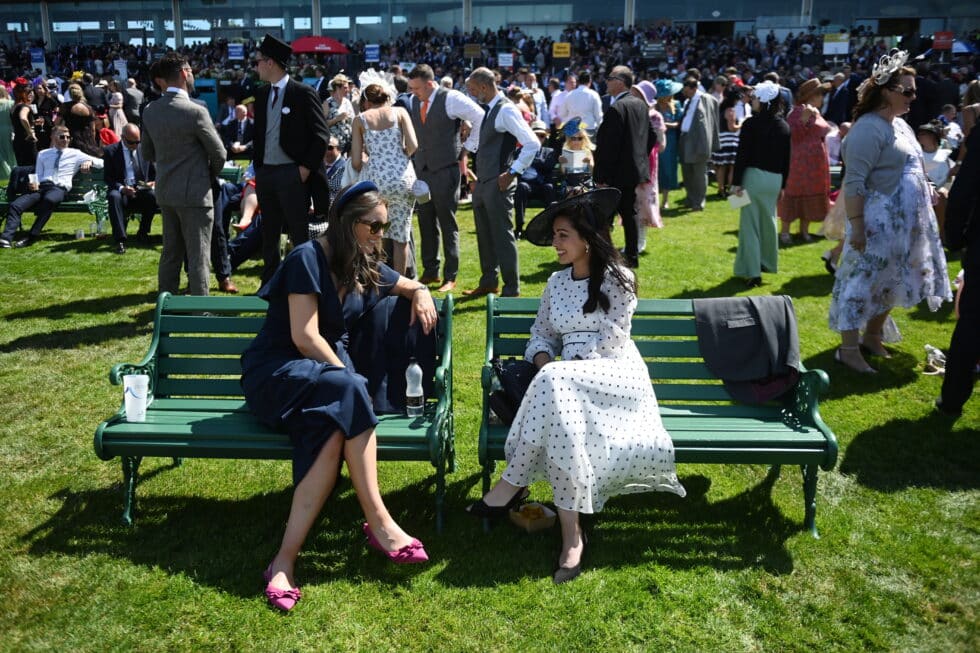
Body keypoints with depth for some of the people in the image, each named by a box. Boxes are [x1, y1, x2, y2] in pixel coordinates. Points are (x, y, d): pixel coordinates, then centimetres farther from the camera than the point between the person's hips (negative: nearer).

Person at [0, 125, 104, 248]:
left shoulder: (75, 154, 16)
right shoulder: (43, 154, 25)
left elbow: (101, 163, 11)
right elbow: (38, 175, 24)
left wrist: (90, 161, -11)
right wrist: (34, 183, 0)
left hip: (60, 188, -4)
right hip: (41, 186, 4)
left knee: (49, 199, -40)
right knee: (15, 205, -23)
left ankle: (32, 237, -34)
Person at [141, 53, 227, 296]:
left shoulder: (150, 110, 3)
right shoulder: (196, 111, -16)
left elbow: (146, 153, 11)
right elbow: (219, 153, -9)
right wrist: (210, 175, 10)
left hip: (165, 191, 7)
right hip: (194, 193, -7)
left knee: (170, 253, 16)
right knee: (198, 256, 0)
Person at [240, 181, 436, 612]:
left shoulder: (367, 268, 11)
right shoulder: (308, 258, -10)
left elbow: (412, 285, 28)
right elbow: (305, 337, -17)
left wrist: (422, 295, 5)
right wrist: (348, 381, -15)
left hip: (329, 373, 5)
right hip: (277, 373, -5)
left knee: (335, 431, -31)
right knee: (346, 392, -37)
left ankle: (286, 559, -34)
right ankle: (379, 522, -33)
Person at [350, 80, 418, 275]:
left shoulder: (360, 119, 8)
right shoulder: (399, 112, 8)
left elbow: (356, 162, 4)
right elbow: (413, 146, -5)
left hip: (374, 179, 0)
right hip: (403, 177, 0)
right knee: (400, 236, 7)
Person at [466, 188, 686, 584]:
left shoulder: (618, 279, 0)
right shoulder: (556, 283, 18)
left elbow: (611, 345, -8)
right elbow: (541, 333, 17)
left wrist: (553, 370, -11)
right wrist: (544, 362, -8)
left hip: (617, 378, -5)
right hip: (568, 380, 5)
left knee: (555, 385, -37)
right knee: (560, 411, -33)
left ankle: (513, 484, -28)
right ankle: (571, 533, -33)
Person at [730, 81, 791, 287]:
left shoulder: (752, 123, -9)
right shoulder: (784, 126, 7)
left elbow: (742, 155, -12)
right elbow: (786, 159, 10)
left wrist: (736, 181, -9)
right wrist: (782, 184, 17)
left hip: (754, 176, -5)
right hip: (775, 179, 5)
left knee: (750, 223, -1)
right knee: (769, 220, 20)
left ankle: (752, 271, -2)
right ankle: (768, 262, 32)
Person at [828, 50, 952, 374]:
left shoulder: (901, 125, 14)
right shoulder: (869, 128, -15)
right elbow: (854, 182, -21)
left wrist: (928, 194, 15)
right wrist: (856, 226, -24)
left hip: (906, 223, 10)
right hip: (879, 222, -10)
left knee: (889, 282, 16)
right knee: (862, 281, -4)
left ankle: (873, 337, 29)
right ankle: (848, 349, 2)